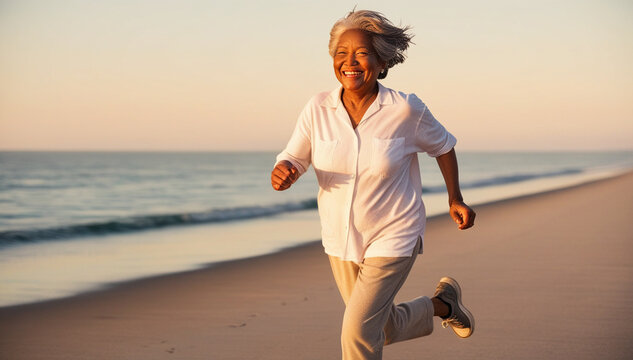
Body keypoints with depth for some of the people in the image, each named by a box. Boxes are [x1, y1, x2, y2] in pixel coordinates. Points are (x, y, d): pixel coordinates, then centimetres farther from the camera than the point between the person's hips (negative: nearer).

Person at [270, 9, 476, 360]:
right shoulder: (318, 108, -11)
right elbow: (293, 160, -5)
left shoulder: (406, 110, -16)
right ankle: (443, 303, 49)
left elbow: (442, 146, 2)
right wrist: (281, 174, -28)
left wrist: (455, 199, 6)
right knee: (384, 331, 21)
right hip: (340, 239, 4)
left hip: (392, 238, -4)